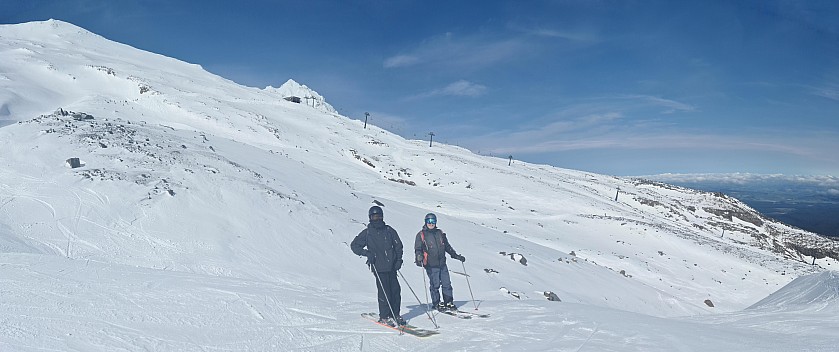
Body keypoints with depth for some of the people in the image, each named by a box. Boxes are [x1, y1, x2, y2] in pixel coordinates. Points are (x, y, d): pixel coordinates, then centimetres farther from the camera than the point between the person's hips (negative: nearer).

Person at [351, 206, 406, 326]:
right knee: (384, 292, -7)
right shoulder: (367, 233, 4)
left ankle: (395, 314, 17)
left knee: (396, 290, 4)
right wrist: (366, 253, -7)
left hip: (391, 266, 4)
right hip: (379, 267, -3)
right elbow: (354, 246, 8)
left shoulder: (389, 230, 11)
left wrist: (399, 259, 5)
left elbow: (398, 245, 17)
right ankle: (384, 317, 4)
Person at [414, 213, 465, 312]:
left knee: (447, 284, 3)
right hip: (431, 265, -4)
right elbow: (418, 249, -2)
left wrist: (456, 256, 19)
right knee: (435, 285, -2)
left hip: (442, 264, 4)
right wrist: (419, 258, -20)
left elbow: (447, 247, 21)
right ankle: (436, 303, 13)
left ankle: (448, 302, 15)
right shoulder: (421, 235, 0)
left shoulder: (440, 233, 13)